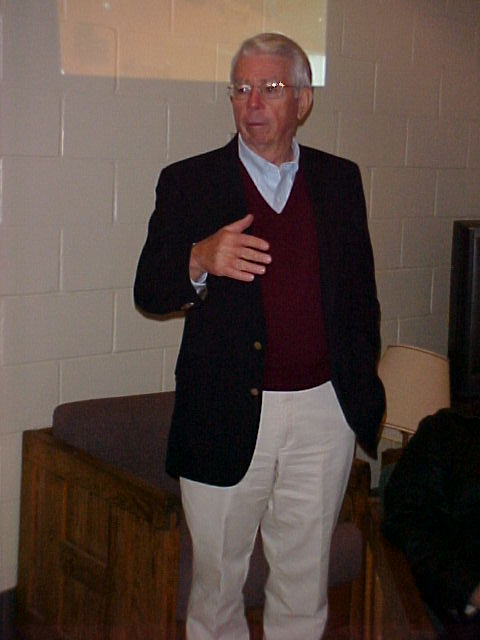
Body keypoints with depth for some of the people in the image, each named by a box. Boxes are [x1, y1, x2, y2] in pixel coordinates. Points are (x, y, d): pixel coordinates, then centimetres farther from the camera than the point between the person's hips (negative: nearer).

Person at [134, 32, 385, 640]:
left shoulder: (340, 180, 8)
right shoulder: (188, 182, 0)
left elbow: (361, 290, 14)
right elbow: (149, 293, -4)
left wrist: (362, 384, 11)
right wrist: (200, 261, -25)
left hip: (324, 412, 2)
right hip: (225, 419, -2)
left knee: (304, 576, 14)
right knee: (216, 574, 10)